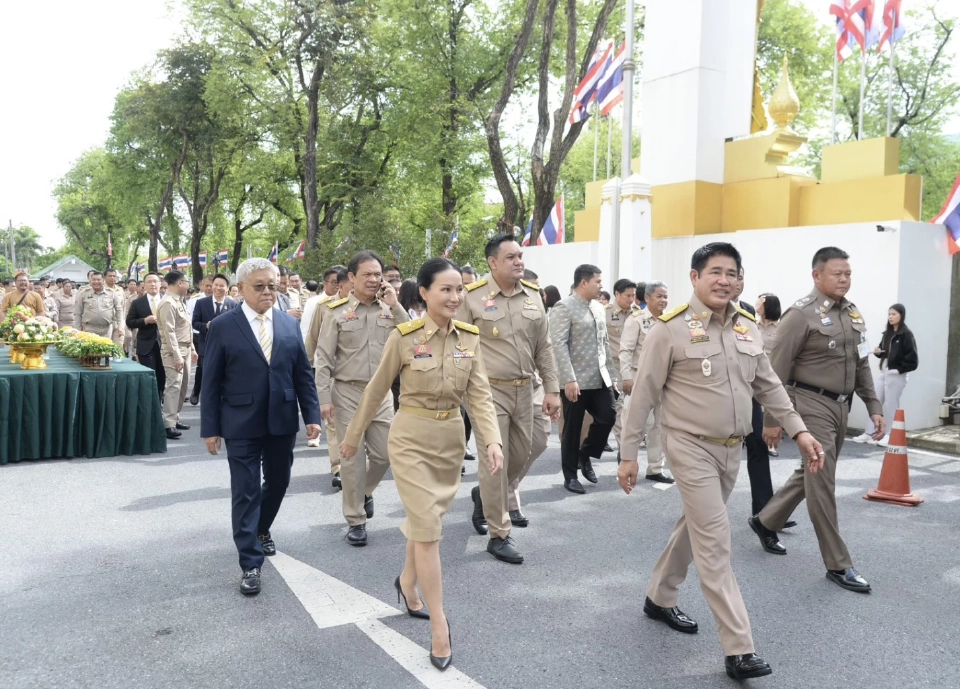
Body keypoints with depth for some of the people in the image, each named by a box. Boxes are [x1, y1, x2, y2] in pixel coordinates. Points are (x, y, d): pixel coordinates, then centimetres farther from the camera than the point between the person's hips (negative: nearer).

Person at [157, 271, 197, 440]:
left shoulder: (179, 301, 14)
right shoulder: (168, 303, -15)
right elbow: (169, 332, -20)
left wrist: (192, 349, 17)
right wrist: (177, 356, -23)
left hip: (185, 349, 10)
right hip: (173, 350, -10)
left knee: (182, 385, 13)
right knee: (173, 385, -11)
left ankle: (175, 418, 23)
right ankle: (169, 424, -10)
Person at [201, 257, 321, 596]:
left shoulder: (290, 324, 5)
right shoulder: (223, 326, -5)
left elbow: (303, 374, 6)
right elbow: (211, 382, -4)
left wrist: (312, 415, 0)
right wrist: (210, 427, -6)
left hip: (282, 421, 4)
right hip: (241, 424, -4)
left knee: (278, 481, 17)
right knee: (246, 492, 0)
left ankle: (261, 529, 45)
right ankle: (250, 564, 10)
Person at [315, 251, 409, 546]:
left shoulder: (389, 309, 5)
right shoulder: (337, 311, -4)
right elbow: (323, 358, -5)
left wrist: (395, 305, -11)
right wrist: (324, 397, -11)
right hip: (348, 392, -3)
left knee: (384, 454, 9)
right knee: (352, 458, 3)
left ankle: (365, 491, 39)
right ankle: (356, 520, 16)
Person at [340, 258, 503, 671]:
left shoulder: (470, 337, -2)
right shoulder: (403, 337, -14)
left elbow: (479, 394, -4)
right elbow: (376, 391, -3)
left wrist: (493, 440, -18)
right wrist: (353, 437, 5)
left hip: (451, 439, 5)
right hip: (412, 439, -4)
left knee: (427, 521, 19)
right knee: (427, 529, -5)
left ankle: (407, 583, 46)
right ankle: (439, 624, 6)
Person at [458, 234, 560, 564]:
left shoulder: (533, 295, 5)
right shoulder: (472, 297, -10)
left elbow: (544, 347, 10)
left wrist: (552, 389, 6)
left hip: (523, 389, 5)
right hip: (488, 390, -5)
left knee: (521, 458, 14)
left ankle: (484, 495, 43)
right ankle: (499, 535, 12)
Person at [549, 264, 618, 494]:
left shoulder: (599, 309, 14)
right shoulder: (563, 307, -9)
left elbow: (605, 344, 18)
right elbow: (559, 345, -17)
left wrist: (612, 374, 12)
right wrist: (569, 379, -23)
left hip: (600, 379, 7)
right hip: (576, 380, -7)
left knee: (608, 418, 4)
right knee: (572, 429, 3)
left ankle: (585, 456, 28)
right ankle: (570, 476, 17)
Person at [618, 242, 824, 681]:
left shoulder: (748, 327, 5)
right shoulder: (671, 327, -14)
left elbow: (768, 385, 14)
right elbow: (643, 394, -10)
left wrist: (798, 430, 6)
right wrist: (628, 454, -9)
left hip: (732, 449, 7)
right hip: (691, 447, -7)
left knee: (696, 528, 19)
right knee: (715, 542, -6)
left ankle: (659, 599, 39)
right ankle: (739, 649, 1)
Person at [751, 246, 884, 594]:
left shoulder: (853, 314, 10)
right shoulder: (800, 315, -13)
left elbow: (862, 365, 17)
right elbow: (777, 371, -13)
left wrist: (874, 407, 10)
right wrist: (772, 420, -14)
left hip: (841, 407, 8)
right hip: (812, 405, -8)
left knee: (811, 475, 17)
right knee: (823, 483, -2)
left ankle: (765, 521, 36)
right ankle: (838, 565, 8)